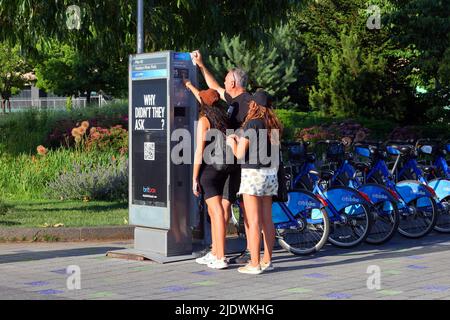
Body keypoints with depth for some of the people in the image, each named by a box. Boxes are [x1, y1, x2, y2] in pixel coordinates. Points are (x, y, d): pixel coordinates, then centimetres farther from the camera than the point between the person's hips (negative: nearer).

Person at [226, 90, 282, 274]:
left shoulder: (251, 124, -12)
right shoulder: (274, 126, 8)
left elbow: (240, 154, -12)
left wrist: (232, 142, 10)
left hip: (252, 174, -7)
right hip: (269, 174, 7)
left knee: (253, 222, -4)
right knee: (267, 220, 11)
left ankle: (254, 264, -3)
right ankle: (267, 261, 16)